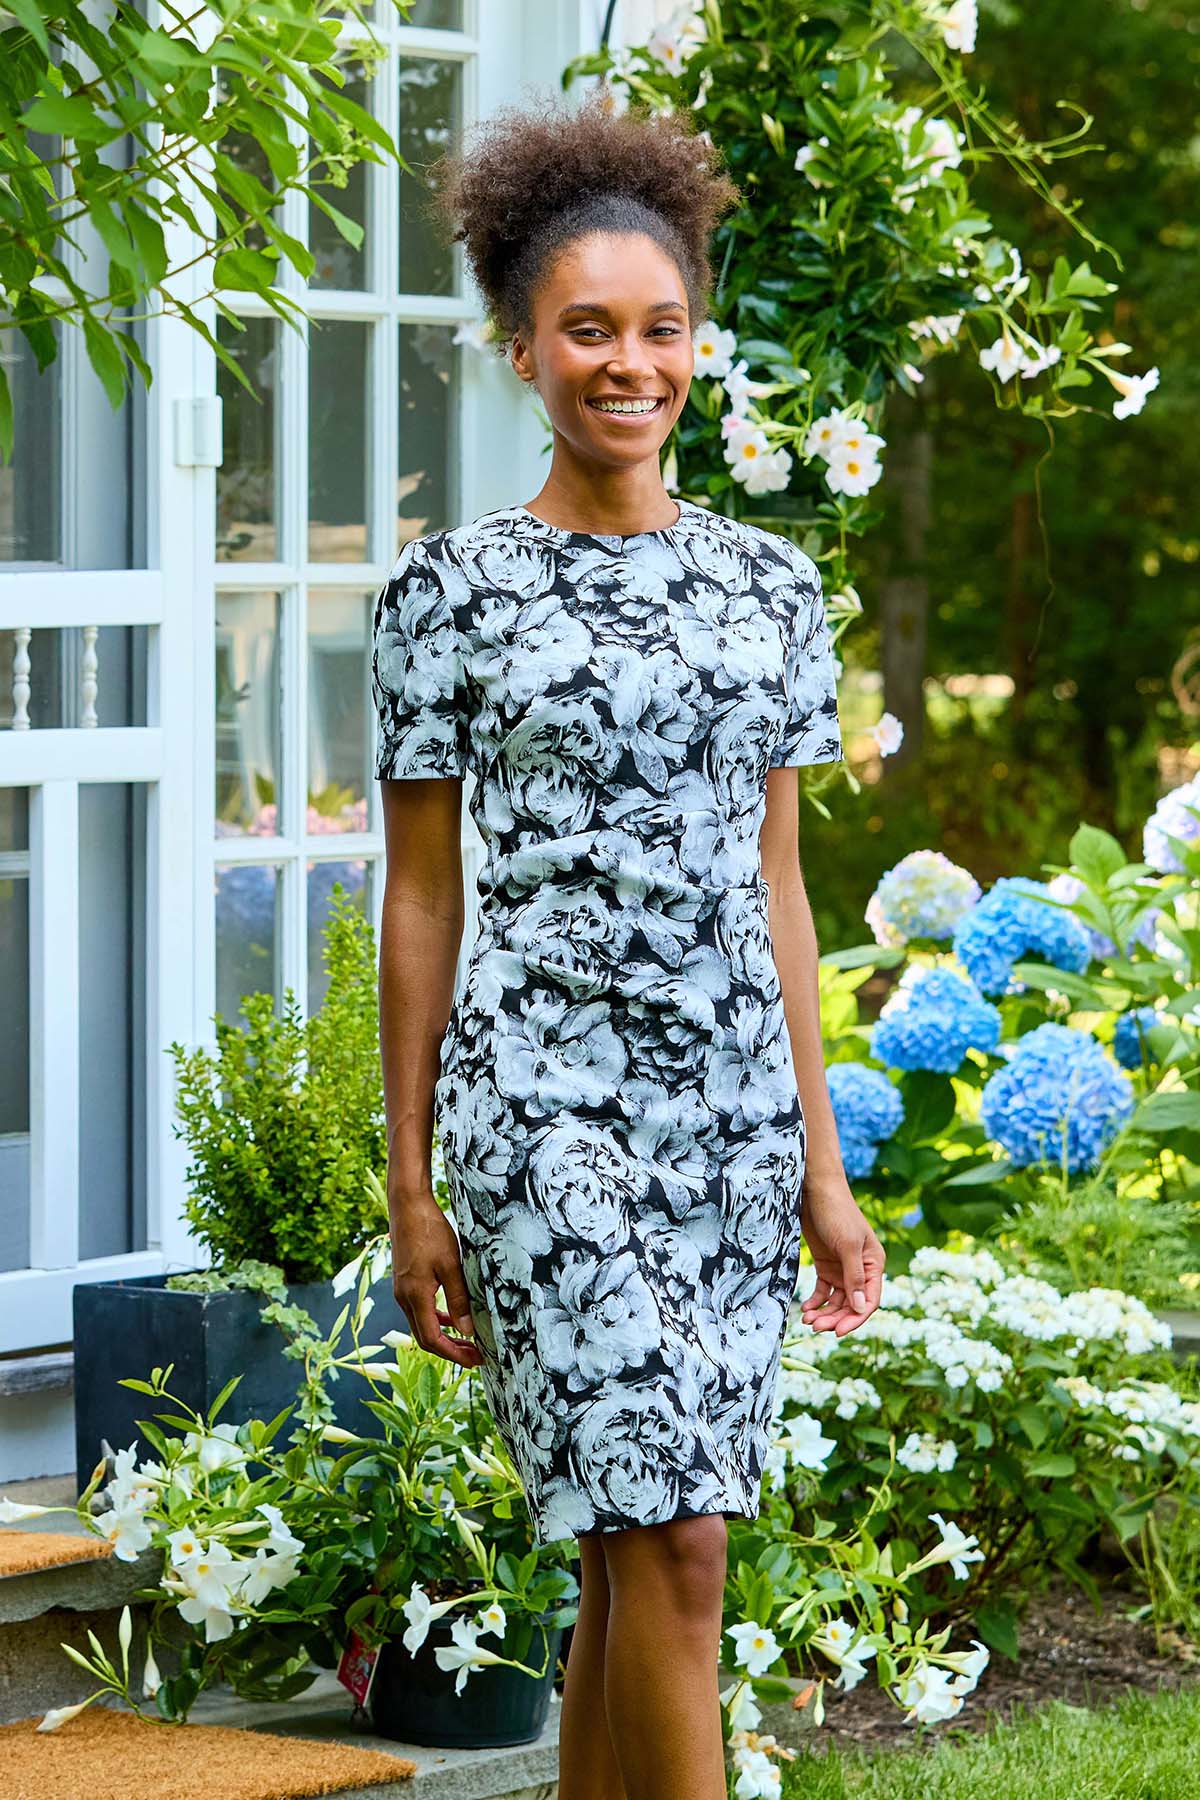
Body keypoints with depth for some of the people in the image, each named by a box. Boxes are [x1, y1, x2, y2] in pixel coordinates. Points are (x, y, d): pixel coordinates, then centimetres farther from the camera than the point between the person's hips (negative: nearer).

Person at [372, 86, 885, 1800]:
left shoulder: (768, 584, 10)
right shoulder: (452, 589, -2)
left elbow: (776, 888, 13)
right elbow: (419, 901, 1)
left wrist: (822, 1170, 11)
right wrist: (409, 1186, -1)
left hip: (736, 1107, 4)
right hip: (546, 1099, -4)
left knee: (636, 1549, 7)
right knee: (669, 1532, -12)